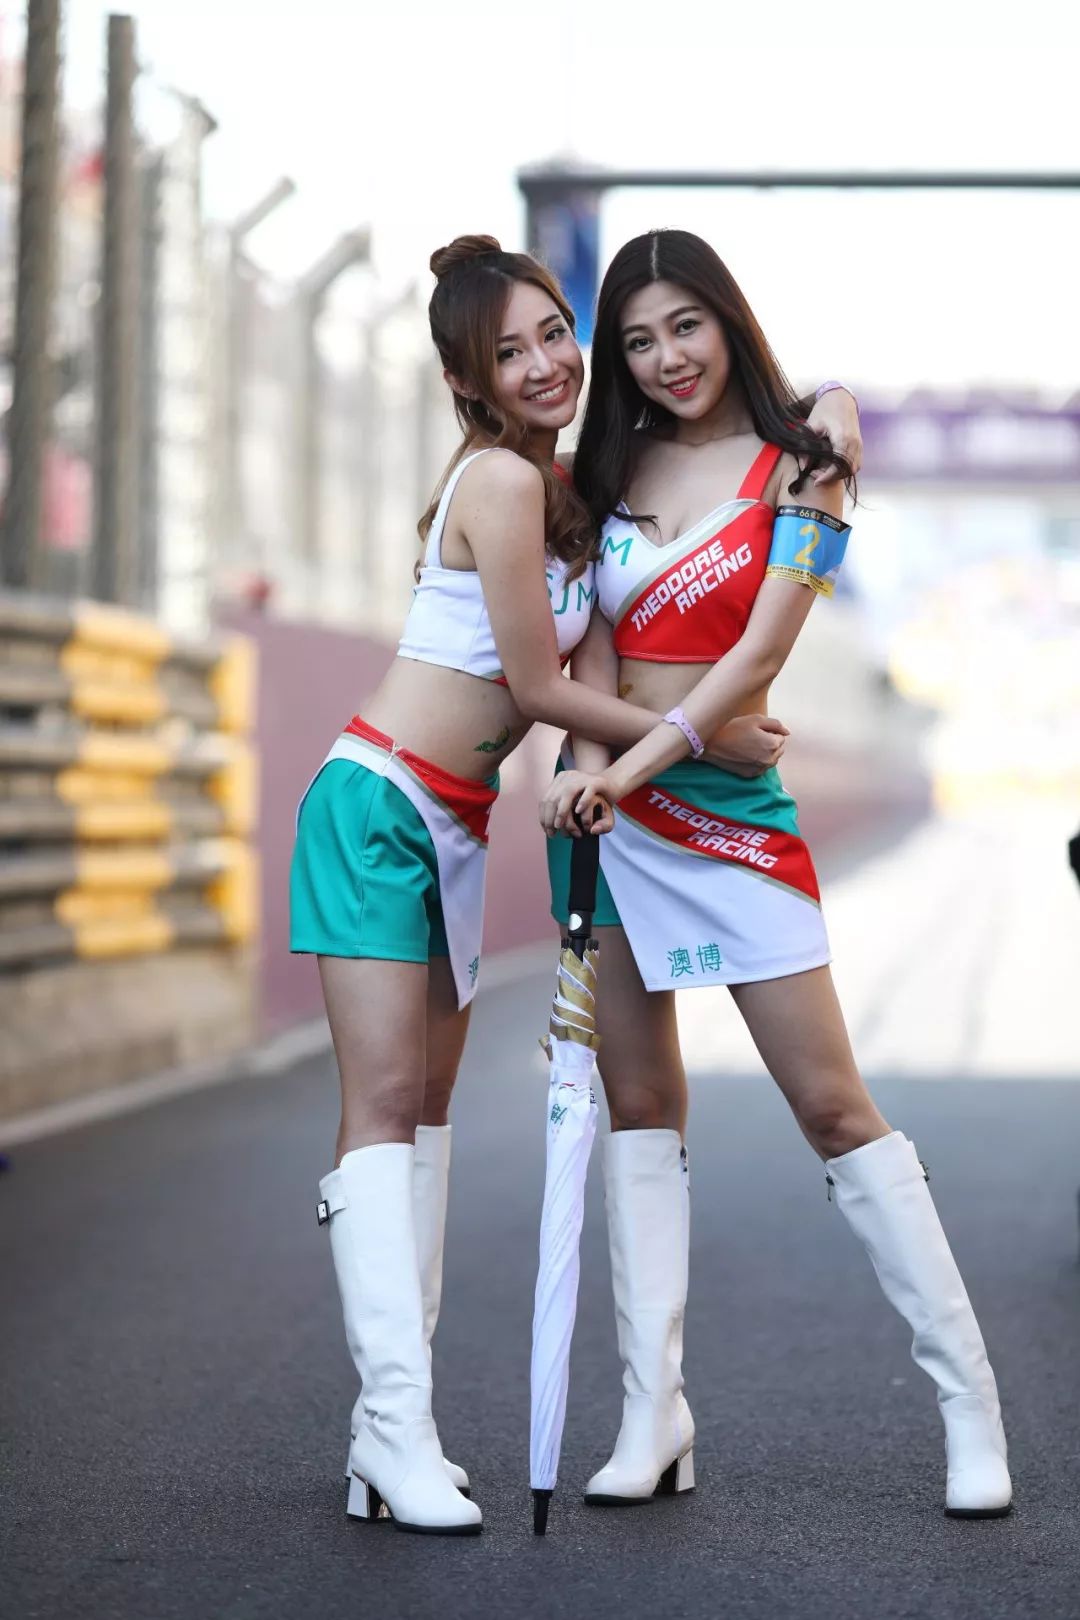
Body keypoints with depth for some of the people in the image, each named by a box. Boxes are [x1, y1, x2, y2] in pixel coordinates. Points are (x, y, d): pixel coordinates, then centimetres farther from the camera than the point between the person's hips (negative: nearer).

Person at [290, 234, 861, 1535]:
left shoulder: (565, 483, 12)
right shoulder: (500, 478, -14)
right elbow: (539, 685, -14)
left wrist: (821, 419, 6)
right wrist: (703, 739, -4)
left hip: (455, 828, 9)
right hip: (379, 806, -9)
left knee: (425, 1112, 4)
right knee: (384, 1107, -13)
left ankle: (391, 1433, 5)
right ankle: (397, 1434, -16)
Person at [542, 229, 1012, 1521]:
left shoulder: (798, 471, -2)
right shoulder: (611, 470, 10)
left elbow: (757, 655, -11)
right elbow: (597, 642, 3)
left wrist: (634, 768, -19)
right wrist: (587, 768, -15)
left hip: (727, 803, -4)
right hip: (609, 800, 4)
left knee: (832, 1107, -5)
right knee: (639, 1103, 4)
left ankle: (971, 1406, 2)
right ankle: (654, 1420, 7)